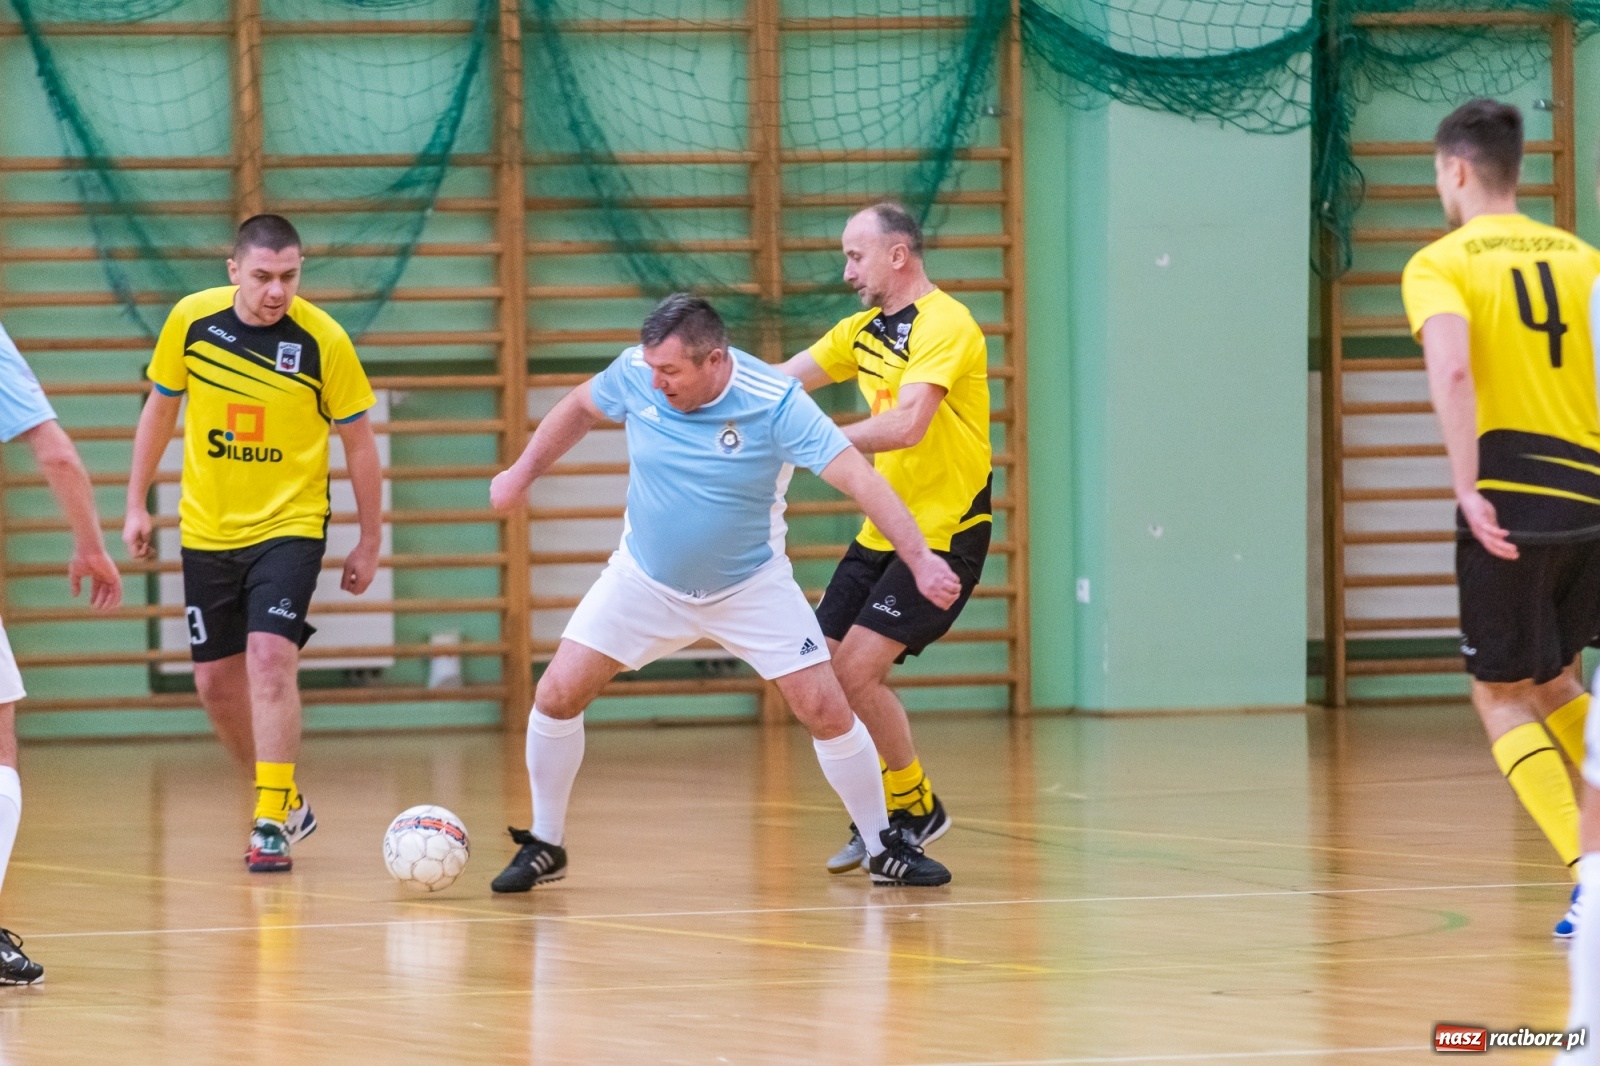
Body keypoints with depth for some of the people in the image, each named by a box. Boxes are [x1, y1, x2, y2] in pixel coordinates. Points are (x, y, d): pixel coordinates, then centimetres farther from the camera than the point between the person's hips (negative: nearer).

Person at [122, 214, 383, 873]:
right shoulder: (191, 320, -7)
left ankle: (273, 822, -16)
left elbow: (359, 441, -3)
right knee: (216, 680, 8)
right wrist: (136, 505, 10)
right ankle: (285, 801, 28)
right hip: (206, 529, 4)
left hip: (289, 526, -4)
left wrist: (370, 541, 0)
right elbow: (160, 409, 8)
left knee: (270, 657, -21)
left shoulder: (323, 341, -14)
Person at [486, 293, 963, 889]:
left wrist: (919, 559, -39)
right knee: (558, 695, -7)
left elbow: (859, 478, -30)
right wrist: (524, 471, 12)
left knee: (827, 710, -9)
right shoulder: (635, 373, -17)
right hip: (644, 581, 3)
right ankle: (545, 847, 11)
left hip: (751, 588, -2)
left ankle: (884, 849, 10)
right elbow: (580, 408, 7)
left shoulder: (775, 404, -27)